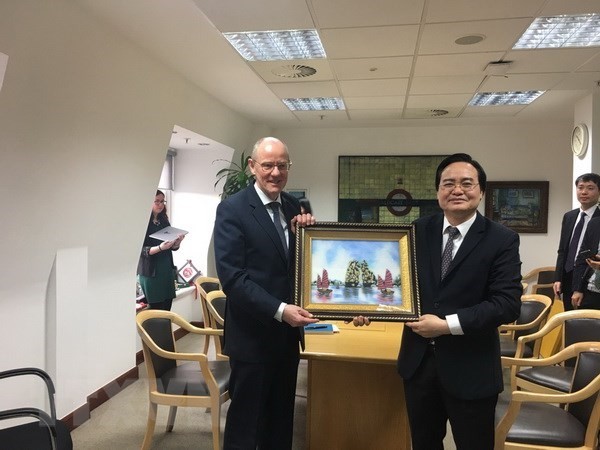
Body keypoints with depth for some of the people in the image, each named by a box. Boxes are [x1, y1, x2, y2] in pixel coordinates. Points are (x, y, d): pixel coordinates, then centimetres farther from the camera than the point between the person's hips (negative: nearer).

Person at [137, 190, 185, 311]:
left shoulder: (164, 221, 10)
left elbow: (173, 247, 12)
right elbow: (141, 249, -14)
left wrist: (177, 242, -10)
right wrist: (160, 248, -28)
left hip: (167, 270, 6)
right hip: (150, 272, -5)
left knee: (167, 308, 6)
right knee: (155, 309, -1)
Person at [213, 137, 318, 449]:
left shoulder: (294, 207, 6)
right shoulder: (232, 209, -12)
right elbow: (232, 277, -19)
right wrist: (279, 310, -27)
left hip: (288, 333, 6)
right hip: (253, 335, -6)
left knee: (282, 418, 21)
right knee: (245, 422, 11)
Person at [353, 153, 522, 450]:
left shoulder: (502, 240, -9)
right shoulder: (419, 230, 1)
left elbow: (508, 304, -16)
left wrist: (448, 325, -21)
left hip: (470, 369, -3)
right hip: (418, 360, 3)